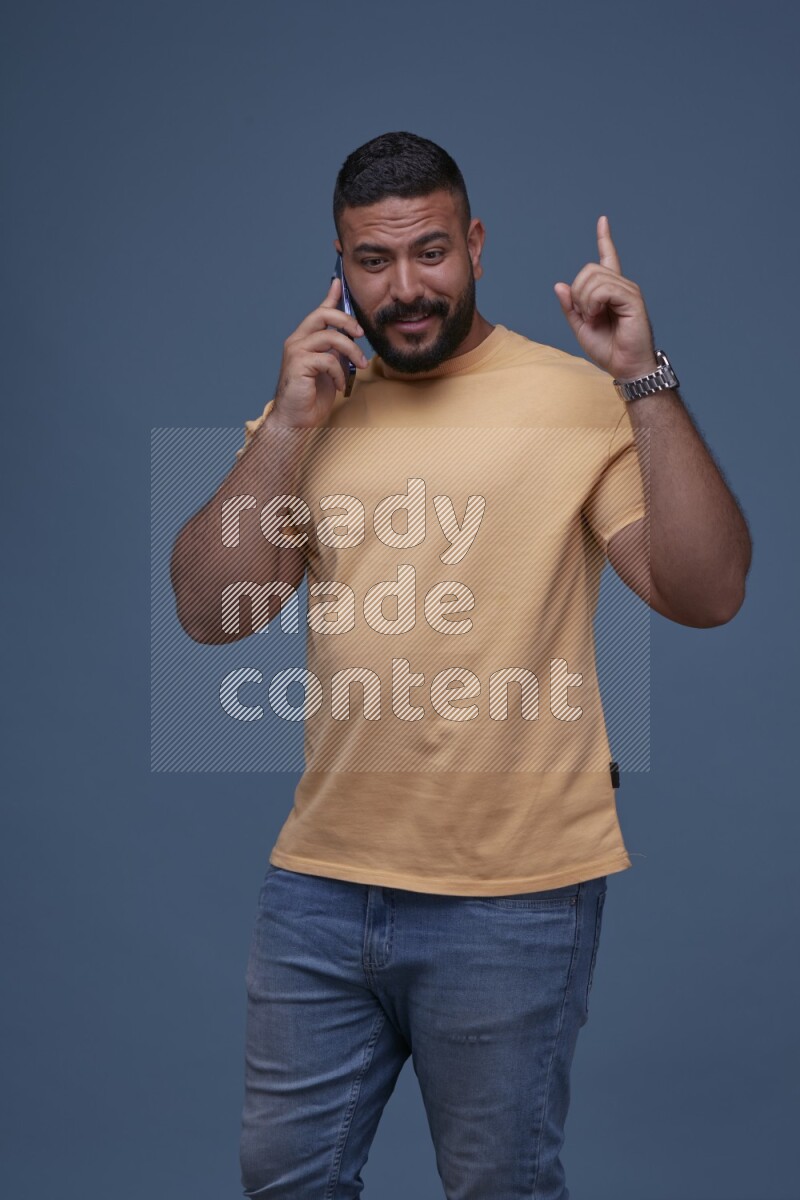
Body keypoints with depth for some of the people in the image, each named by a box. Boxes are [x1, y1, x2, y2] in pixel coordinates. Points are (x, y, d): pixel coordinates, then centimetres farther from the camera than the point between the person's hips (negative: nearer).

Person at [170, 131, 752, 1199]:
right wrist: (289, 425, -9)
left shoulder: (578, 397, -6)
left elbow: (706, 593, -16)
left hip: (513, 902, -4)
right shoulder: (311, 409, 7)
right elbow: (209, 614, -2)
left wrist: (643, 382, -21)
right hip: (319, 882, 4)